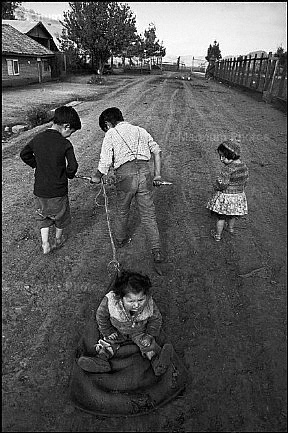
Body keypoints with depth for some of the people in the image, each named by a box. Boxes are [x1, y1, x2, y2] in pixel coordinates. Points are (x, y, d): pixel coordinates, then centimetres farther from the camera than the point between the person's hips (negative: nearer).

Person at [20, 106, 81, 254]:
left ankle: (45, 244, 21)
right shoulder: (65, 144, -18)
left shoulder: (38, 138, -2)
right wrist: (69, 175, 1)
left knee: (43, 216, 23)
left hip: (39, 190, 4)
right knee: (60, 216, 21)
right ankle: (58, 239, 40)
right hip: (58, 191, -4)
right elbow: (73, 166, -20)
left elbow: (24, 154, 9)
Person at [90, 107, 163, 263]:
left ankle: (120, 239, 44)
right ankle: (157, 251, 13)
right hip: (144, 172, 3)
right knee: (149, 215, 10)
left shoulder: (111, 134, 6)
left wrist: (96, 177, 14)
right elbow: (157, 151, 12)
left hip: (125, 175, -2)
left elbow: (105, 163, -3)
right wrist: (157, 175, 14)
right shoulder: (141, 130, 19)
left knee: (123, 212, 21)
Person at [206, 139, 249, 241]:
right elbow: (246, 180, 6)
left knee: (221, 217, 13)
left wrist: (216, 187, -5)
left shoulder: (228, 169, -29)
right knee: (233, 215, 30)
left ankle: (218, 235, 28)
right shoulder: (244, 166, -6)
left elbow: (221, 184, -26)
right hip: (239, 195, 7)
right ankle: (231, 228, 54)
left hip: (225, 196, -7)